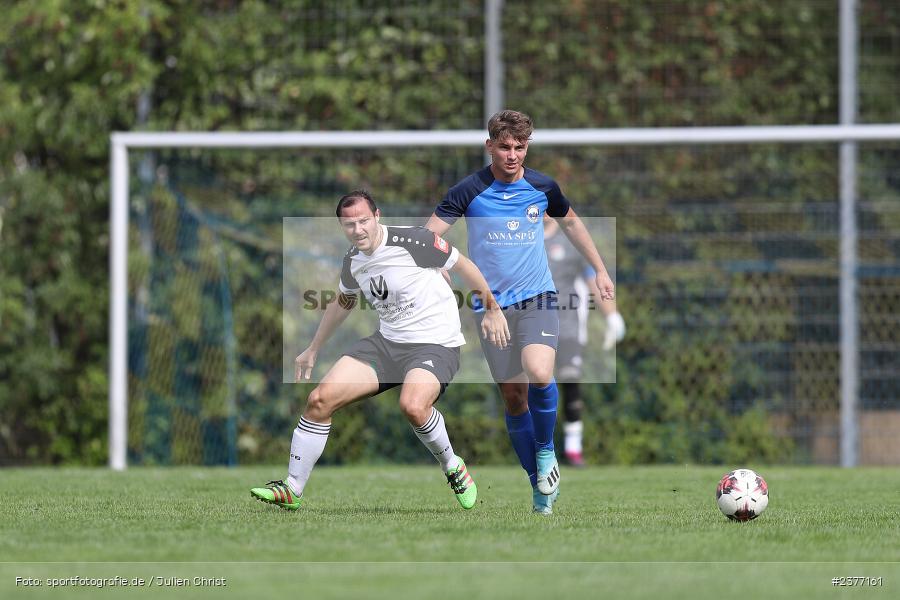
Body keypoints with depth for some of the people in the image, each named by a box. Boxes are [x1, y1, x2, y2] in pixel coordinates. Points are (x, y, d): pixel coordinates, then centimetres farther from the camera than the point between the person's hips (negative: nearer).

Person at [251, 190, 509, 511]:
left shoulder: (412, 241, -16)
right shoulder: (353, 261, 6)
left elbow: (463, 265, -4)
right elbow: (343, 304, 26)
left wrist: (493, 310, 1)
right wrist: (313, 350, 34)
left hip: (435, 344, -6)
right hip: (387, 341, 6)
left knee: (413, 406, -36)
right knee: (320, 399, -8)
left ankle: (452, 467, -7)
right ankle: (292, 490, 3)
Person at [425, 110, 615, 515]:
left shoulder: (542, 187, 1)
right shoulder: (470, 191, -8)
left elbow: (571, 222, 20)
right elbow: (430, 233, -12)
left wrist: (600, 270, 22)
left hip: (536, 298, 0)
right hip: (493, 305, 0)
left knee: (539, 375, -26)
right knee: (514, 397, 2)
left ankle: (545, 451, 0)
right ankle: (540, 486, 16)